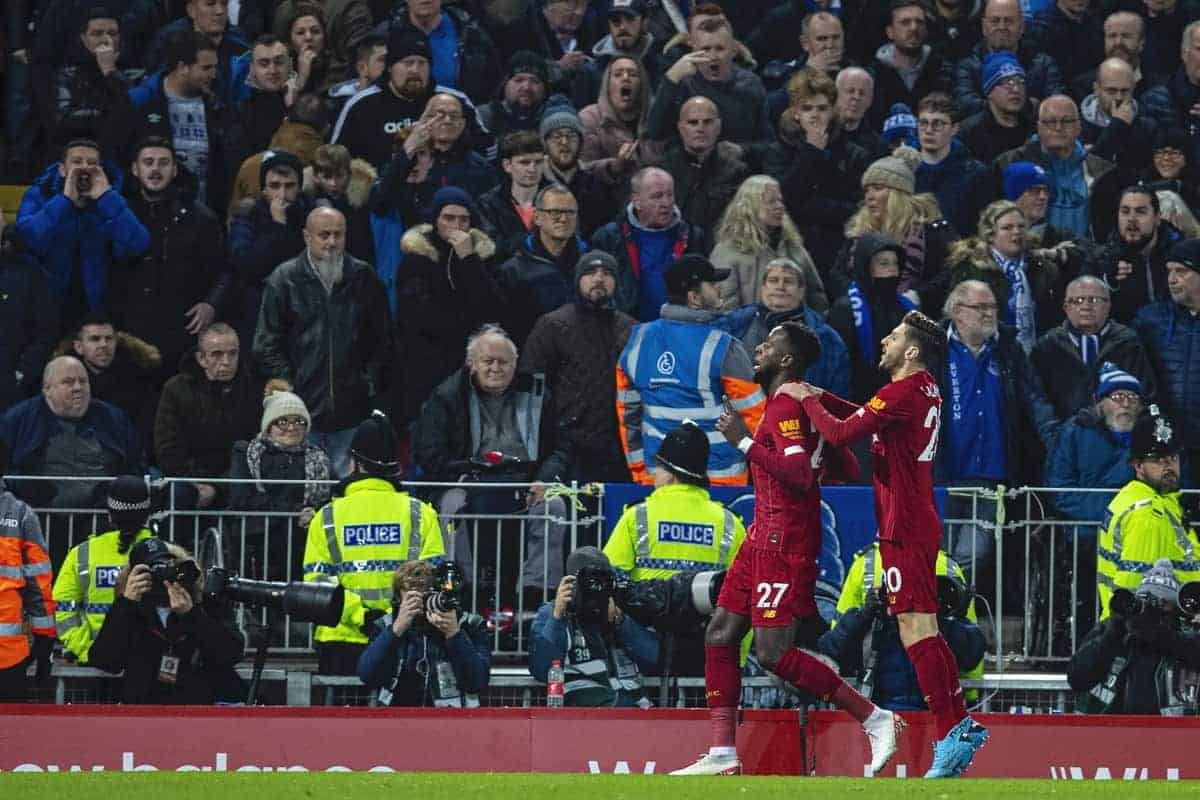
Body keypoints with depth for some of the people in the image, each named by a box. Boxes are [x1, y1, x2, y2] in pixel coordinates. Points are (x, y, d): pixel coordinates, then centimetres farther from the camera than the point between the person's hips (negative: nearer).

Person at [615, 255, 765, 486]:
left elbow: (627, 413, 10)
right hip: (719, 478, -5)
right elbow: (754, 413, -8)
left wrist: (640, 473, 18)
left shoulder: (637, 342, 4)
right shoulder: (722, 349, -13)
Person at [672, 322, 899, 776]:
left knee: (773, 652, -13)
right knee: (720, 636, 7)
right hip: (763, 538, 11)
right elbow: (848, 470, 20)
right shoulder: (798, 403, 17)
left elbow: (799, 476, -27)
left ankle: (875, 719, -7)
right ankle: (723, 755, 8)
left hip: (785, 544, -11)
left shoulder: (787, 407, -14)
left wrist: (744, 441, -22)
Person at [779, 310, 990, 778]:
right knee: (923, 628, 13)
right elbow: (870, 418, 29)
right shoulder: (927, 392, 14)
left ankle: (950, 733, -19)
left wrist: (806, 400, -1)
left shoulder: (903, 394, -16)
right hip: (919, 524, 10)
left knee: (914, 626, -13)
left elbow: (840, 434, -17)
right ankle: (961, 724, 14)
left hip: (905, 529, -10)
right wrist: (822, 398, 20)